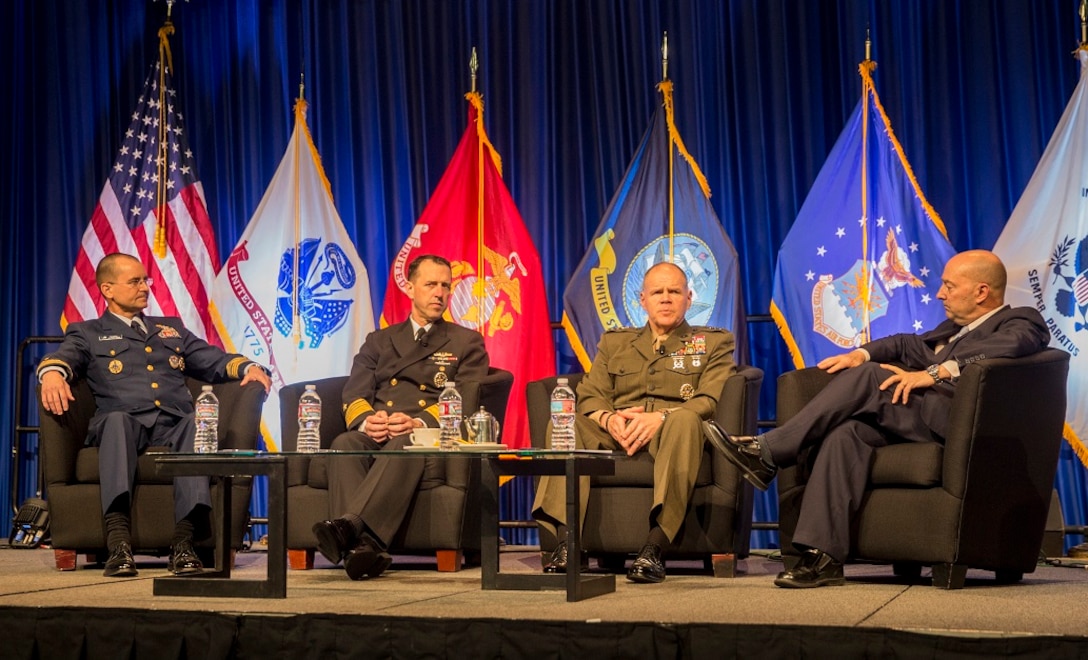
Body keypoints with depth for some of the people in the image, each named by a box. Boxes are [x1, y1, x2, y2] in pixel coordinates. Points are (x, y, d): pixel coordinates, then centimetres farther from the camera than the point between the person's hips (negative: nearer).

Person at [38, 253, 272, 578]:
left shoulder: (172, 328, 33)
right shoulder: (87, 333, 23)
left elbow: (214, 360, 24)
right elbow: (65, 356, 2)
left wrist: (249, 367, 1)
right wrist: (52, 372, -24)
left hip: (174, 424, 2)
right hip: (127, 422, -2)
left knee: (196, 425, -35)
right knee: (117, 420, -39)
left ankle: (183, 542, -45)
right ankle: (119, 544, -51)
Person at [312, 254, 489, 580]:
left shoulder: (467, 342, 19)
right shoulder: (379, 340, 28)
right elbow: (354, 395, 14)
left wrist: (419, 422, -18)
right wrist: (366, 420, -12)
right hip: (375, 436, 3)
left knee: (405, 444, -39)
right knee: (344, 444, -33)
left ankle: (350, 526, -57)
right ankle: (362, 544, -51)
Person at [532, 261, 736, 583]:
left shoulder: (714, 342, 18)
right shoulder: (613, 342, 26)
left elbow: (710, 400, -1)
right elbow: (589, 396, 13)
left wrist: (661, 417, -19)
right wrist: (608, 418, -12)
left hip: (670, 434, -2)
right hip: (616, 435, 3)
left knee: (685, 419, -38)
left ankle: (655, 548, -45)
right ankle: (566, 542, -34)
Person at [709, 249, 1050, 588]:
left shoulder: (1022, 321, 7)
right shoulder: (954, 327, 34)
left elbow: (1009, 346, -15)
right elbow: (910, 345, 27)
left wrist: (936, 372, -25)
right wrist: (861, 353, 5)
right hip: (912, 421, 7)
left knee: (868, 376, -21)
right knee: (846, 431, -21)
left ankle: (768, 452, -19)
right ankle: (823, 557, -27)